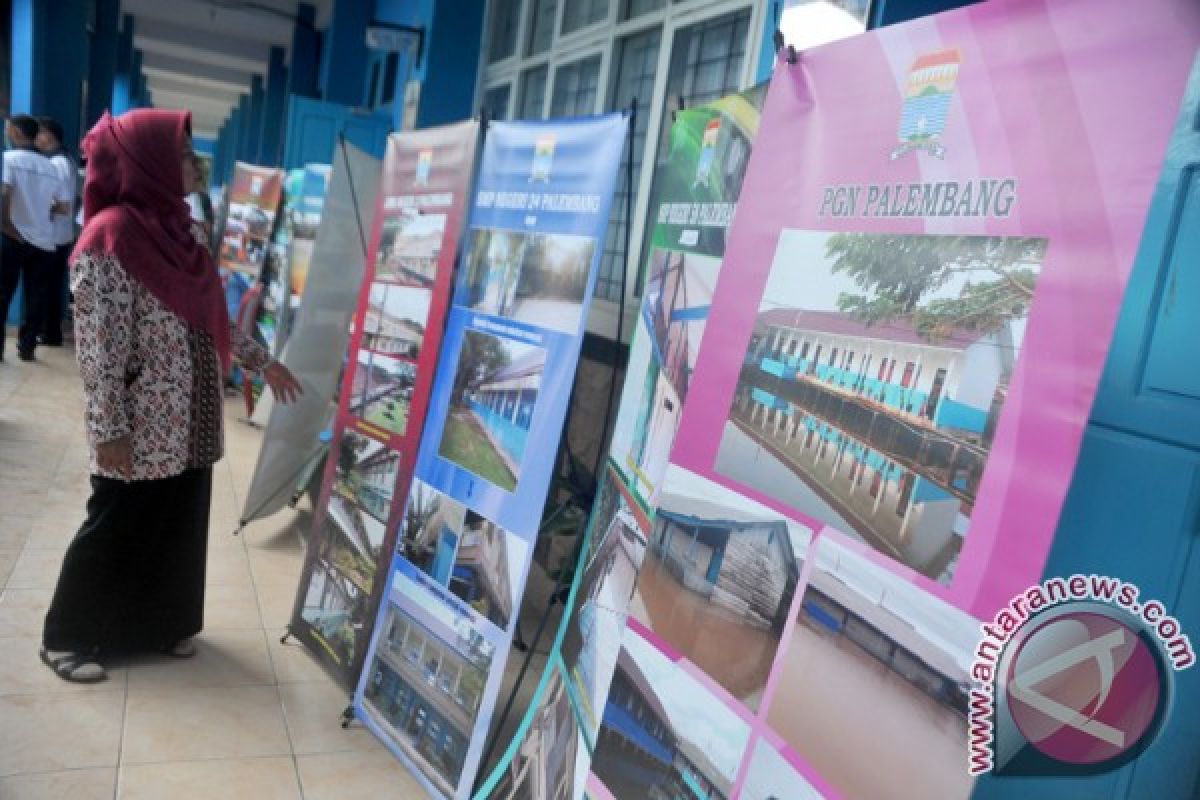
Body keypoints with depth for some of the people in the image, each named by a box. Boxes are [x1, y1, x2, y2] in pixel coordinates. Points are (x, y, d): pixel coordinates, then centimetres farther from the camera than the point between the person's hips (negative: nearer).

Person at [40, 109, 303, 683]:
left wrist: (262, 361, 19)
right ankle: (66, 637, 26)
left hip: (188, 422, 7)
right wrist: (109, 431, -19)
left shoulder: (170, 227, 9)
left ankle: (159, 623, 33)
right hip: (142, 430, -7)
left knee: (179, 524, 15)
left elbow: (209, 316, 17)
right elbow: (98, 345, -18)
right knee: (117, 529, 7)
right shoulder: (109, 239, -17)